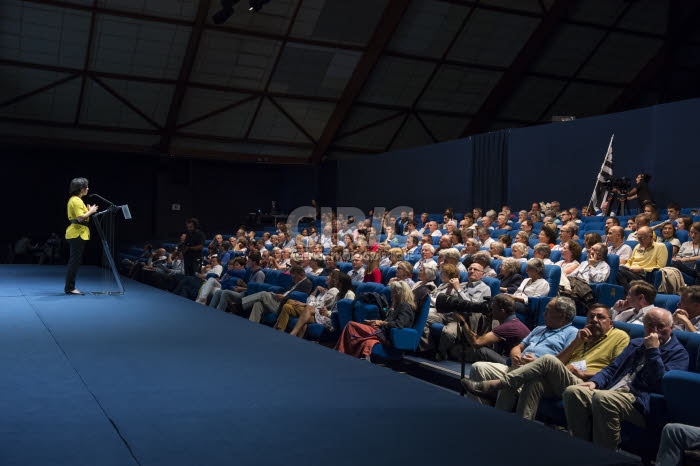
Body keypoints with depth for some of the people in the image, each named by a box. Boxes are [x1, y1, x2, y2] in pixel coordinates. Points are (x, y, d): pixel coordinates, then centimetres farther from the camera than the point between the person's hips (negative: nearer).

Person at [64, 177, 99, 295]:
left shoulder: (74, 199, 18)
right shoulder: (77, 201, -14)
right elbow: (81, 218, -23)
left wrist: (89, 211, 15)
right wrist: (90, 211, -10)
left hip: (75, 233, 11)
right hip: (77, 233, -11)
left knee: (74, 261, 13)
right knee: (75, 261, -8)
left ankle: (70, 287, 17)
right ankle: (70, 288, -5)